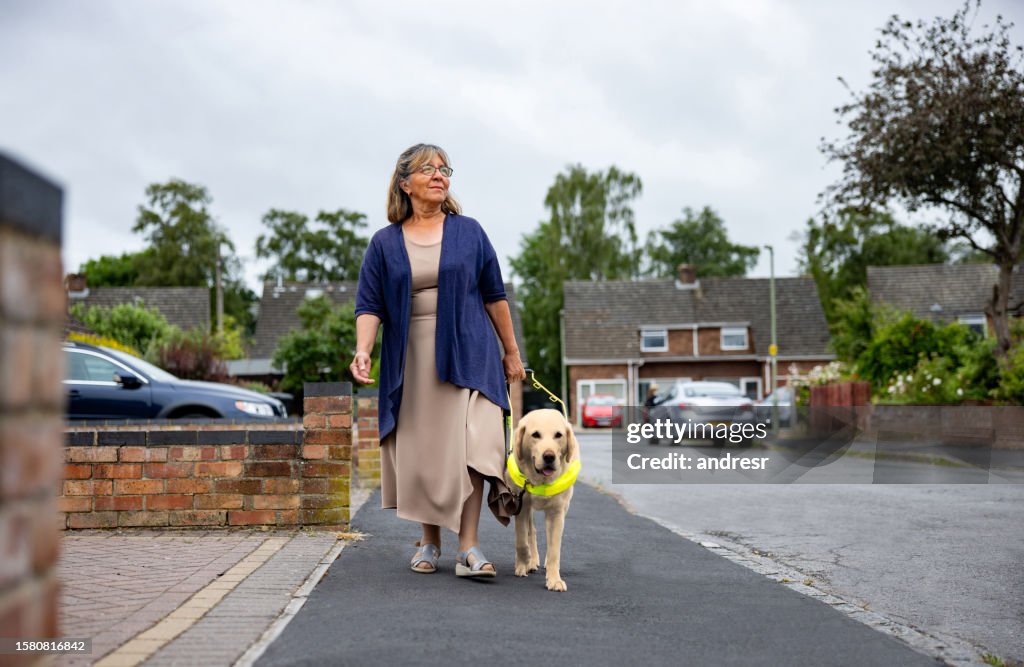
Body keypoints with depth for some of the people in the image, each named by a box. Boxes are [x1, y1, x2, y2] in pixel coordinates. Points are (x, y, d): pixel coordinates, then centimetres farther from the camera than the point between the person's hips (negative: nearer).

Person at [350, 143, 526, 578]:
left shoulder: (468, 232, 6)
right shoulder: (384, 243, 6)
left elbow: (494, 295, 9)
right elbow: (369, 306, 1)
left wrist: (511, 352, 10)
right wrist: (362, 350, -17)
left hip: (466, 357, -1)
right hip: (410, 362, 1)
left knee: (467, 445, -9)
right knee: (420, 452, 5)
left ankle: (469, 550, -6)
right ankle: (429, 541, 21)